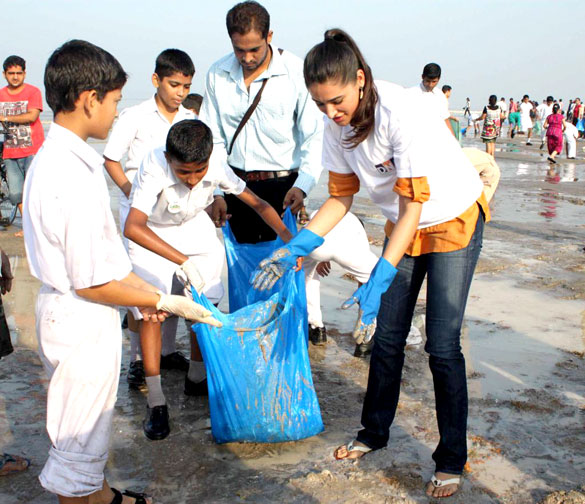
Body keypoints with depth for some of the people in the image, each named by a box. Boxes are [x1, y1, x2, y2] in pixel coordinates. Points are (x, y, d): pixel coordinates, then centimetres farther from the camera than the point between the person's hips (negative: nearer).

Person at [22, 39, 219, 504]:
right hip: (83, 324, -10)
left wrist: (140, 288, 13)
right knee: (79, 437, 10)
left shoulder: (50, 158, 4)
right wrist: (166, 302, -14)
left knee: (90, 426, 28)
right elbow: (93, 284, -24)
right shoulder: (76, 178, -28)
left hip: (63, 308, 10)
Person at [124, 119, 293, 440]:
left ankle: (196, 378, 21)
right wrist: (183, 261, -56)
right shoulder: (155, 167, -39)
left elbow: (256, 203, -14)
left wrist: (289, 239, -25)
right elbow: (132, 227, -50)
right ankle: (156, 401, -5)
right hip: (150, 235, -4)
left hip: (195, 228, 4)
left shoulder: (216, 166, -27)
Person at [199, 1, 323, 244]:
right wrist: (215, 193, 3)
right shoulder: (217, 74, 5)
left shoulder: (296, 72, -6)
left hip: (280, 185, -3)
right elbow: (213, 139, 9)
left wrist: (302, 185, -19)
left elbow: (314, 137, -7)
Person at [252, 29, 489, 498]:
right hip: (404, 226, 6)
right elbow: (342, 196, -3)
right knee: (386, 336, 9)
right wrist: (295, 248, -14)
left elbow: (414, 205, -30)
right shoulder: (338, 125, -12)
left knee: (442, 345, -6)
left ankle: (452, 460, 10)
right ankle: (375, 432, 29)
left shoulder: (402, 112, -32)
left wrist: (379, 279, -35)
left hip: (454, 220, -6)